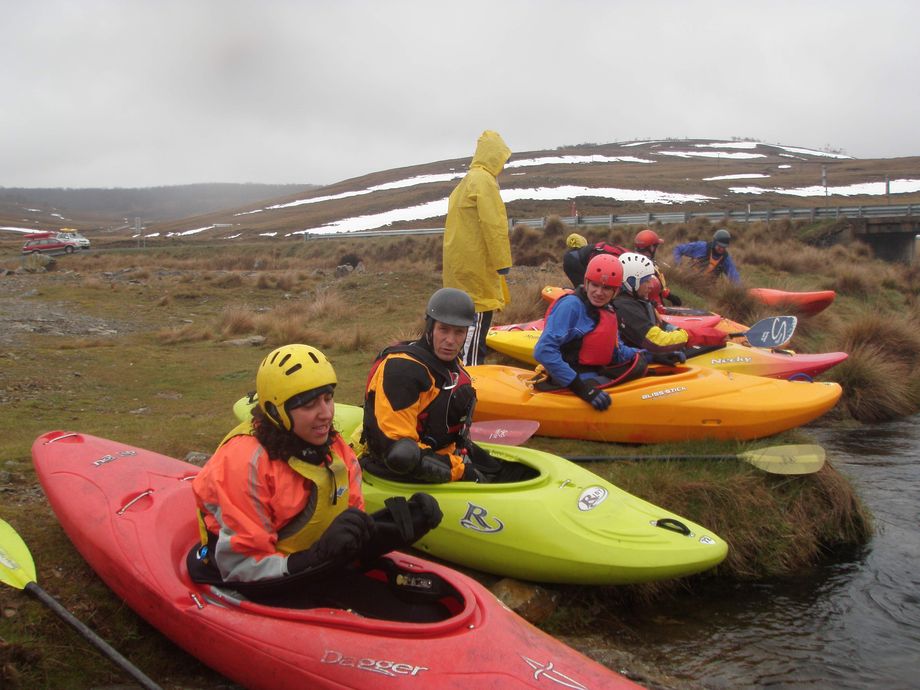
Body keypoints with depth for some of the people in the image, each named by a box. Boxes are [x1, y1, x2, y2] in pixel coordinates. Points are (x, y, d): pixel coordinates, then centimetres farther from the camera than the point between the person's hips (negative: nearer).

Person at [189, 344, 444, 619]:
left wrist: (398, 525, -15)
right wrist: (316, 560, -32)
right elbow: (241, 568, -21)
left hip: (319, 574, 6)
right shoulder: (246, 461, -20)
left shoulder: (334, 447, 0)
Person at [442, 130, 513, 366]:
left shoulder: (466, 182, 19)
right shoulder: (484, 181, -12)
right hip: (476, 265, -10)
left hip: (459, 263, 10)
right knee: (477, 321, -7)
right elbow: (493, 225, -18)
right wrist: (503, 262, -15)